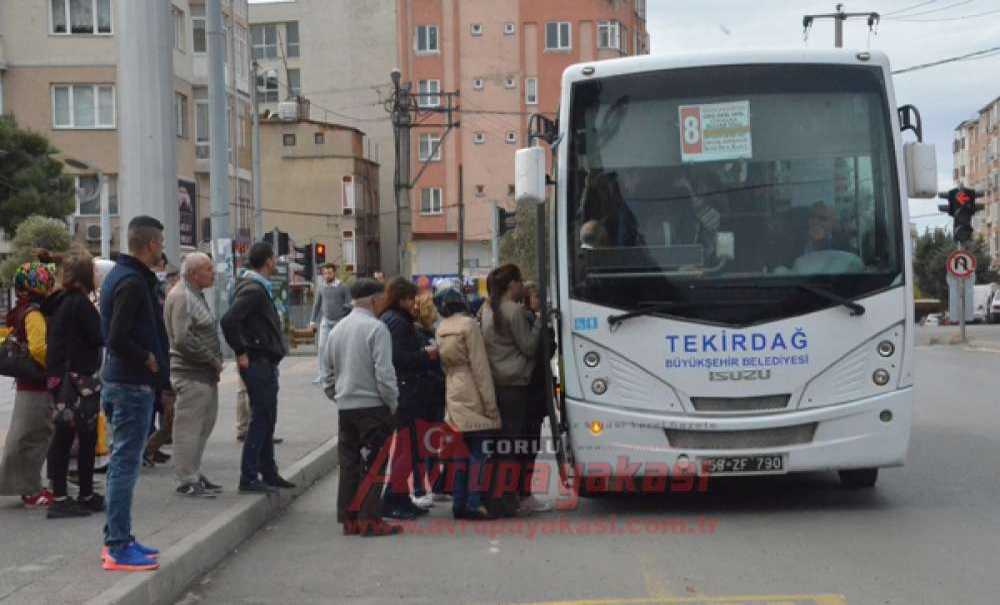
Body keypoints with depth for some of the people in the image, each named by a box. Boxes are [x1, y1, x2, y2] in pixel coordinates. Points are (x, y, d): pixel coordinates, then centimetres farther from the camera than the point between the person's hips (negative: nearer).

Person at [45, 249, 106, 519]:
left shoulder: (60, 302, 11)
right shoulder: (80, 303, -14)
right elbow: (99, 337, -14)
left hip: (61, 378, 8)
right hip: (80, 378, -8)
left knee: (63, 437, 9)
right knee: (87, 437, 1)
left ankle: (59, 498, 12)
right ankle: (86, 495, 7)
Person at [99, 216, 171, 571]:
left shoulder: (118, 275, 13)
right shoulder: (133, 282, -18)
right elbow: (117, 339, -26)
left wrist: (153, 362, 12)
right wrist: (149, 360, -12)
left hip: (118, 381, 10)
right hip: (133, 385, -10)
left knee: (122, 462, 16)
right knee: (125, 464, -6)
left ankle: (117, 539, 23)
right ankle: (119, 549, -1)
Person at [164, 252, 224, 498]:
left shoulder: (197, 295, 17)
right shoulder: (181, 296, -15)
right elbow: (183, 339, -22)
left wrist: (215, 362, 11)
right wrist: (212, 359, -14)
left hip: (206, 373, 10)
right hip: (190, 374, -10)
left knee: (204, 425, 15)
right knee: (189, 427, -5)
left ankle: (194, 474, 25)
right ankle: (186, 480, 1)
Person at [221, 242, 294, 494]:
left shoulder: (259, 288, 15)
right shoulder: (253, 290, -17)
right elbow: (229, 320, -27)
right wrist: (241, 353, -20)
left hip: (266, 363, 10)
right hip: (258, 363, -10)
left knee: (266, 419, 16)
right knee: (260, 419, -6)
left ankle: (269, 474, 24)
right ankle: (249, 478, -3)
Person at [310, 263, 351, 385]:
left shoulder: (343, 288, -3)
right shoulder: (321, 288, 7)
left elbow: (349, 304, -2)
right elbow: (317, 305, 15)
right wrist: (313, 320, 12)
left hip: (340, 321, -2)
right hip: (325, 321, 2)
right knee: (321, 347, -7)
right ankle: (322, 374, -6)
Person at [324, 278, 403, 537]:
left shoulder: (337, 329, 11)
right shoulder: (376, 328, -11)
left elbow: (329, 371, 16)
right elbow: (384, 372, -15)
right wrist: (393, 403, -5)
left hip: (344, 407, 7)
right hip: (372, 406, -6)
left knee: (349, 464, 10)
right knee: (373, 465, -1)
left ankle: (349, 518, 13)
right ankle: (369, 520, -2)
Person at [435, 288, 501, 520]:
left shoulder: (441, 329, 10)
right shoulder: (468, 324, -10)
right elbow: (480, 365, -12)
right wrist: (490, 402, -11)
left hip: (453, 394, 7)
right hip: (472, 394, -7)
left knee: (461, 450, 11)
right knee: (478, 450, -5)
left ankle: (459, 502, 11)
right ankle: (474, 503, -9)